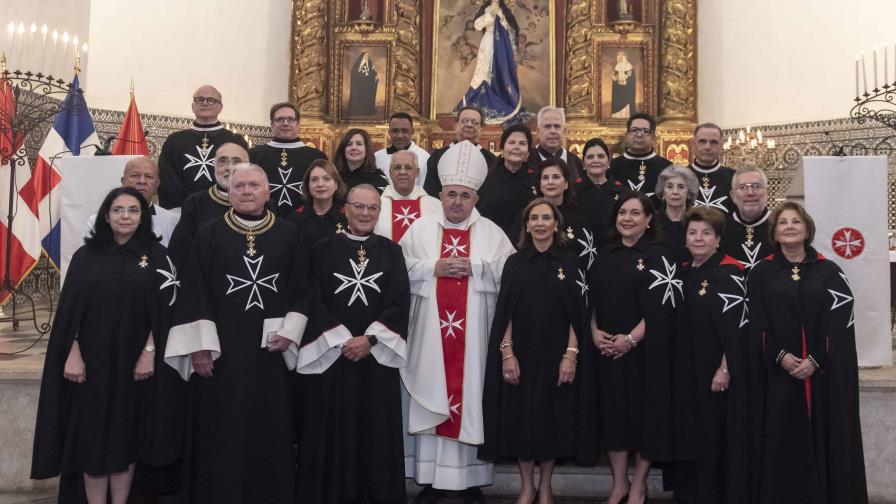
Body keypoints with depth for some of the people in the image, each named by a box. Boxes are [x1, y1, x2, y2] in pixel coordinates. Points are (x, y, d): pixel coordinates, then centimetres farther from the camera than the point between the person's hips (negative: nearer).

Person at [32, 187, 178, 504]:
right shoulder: (86, 256, 4)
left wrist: (149, 352, -9)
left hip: (133, 360, 0)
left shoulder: (155, 256, 2)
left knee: (126, 434, 8)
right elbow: (69, 309, 1)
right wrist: (73, 354, -8)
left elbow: (163, 309, -1)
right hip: (91, 359, 0)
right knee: (92, 434, 3)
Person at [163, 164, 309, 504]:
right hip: (220, 349, -1)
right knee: (219, 431, 4)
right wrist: (200, 345, -8)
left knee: (269, 430, 7)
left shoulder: (288, 235, 5)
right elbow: (194, 292, -2)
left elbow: (302, 289, 7)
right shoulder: (209, 234, 2)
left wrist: (290, 332, -5)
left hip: (270, 350, 1)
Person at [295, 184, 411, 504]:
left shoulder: (391, 252, 7)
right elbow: (314, 301, -3)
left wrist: (369, 338, -13)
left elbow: (400, 301, -2)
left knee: (377, 429, 5)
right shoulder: (323, 250, 3)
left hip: (377, 354, 1)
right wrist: (342, 339, -12)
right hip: (330, 354, -1)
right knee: (331, 429, 4)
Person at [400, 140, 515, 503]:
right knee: (432, 397, 2)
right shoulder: (421, 228, 8)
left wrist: (472, 266, -13)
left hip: (473, 333, 0)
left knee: (471, 397, 2)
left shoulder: (491, 232, 6)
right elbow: (401, 269, 1)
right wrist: (434, 268, -11)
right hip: (432, 330, 1)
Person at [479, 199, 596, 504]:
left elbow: (577, 313, -2)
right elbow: (505, 313, 1)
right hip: (521, 353, 1)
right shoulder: (514, 263, 4)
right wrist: (507, 352, -9)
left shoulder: (570, 261, 2)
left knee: (553, 417, 6)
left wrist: (571, 354, -10)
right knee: (522, 417, 4)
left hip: (557, 354, 0)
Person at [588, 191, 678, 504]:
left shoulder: (658, 256, -4)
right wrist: (595, 332, -4)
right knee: (613, 411, 7)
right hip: (607, 349, 4)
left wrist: (631, 339, -17)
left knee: (646, 411, 4)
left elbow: (661, 306, -11)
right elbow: (592, 300, 12)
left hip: (645, 349, -4)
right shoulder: (604, 256, 11)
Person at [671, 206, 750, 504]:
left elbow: (736, 325, -16)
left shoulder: (728, 273, -10)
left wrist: (725, 369, -20)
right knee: (691, 434, 12)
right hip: (687, 371, 7)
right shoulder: (685, 273, 10)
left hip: (718, 370, -7)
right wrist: (679, 367, 11)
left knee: (718, 438, 1)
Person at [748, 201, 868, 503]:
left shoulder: (829, 271, 5)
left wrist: (815, 360, -13)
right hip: (779, 373, 0)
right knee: (785, 442, 3)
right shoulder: (761, 273, 5)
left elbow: (839, 322, -3)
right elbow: (757, 323, 0)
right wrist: (780, 356, -12)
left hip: (826, 373, 0)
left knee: (827, 436, 3)